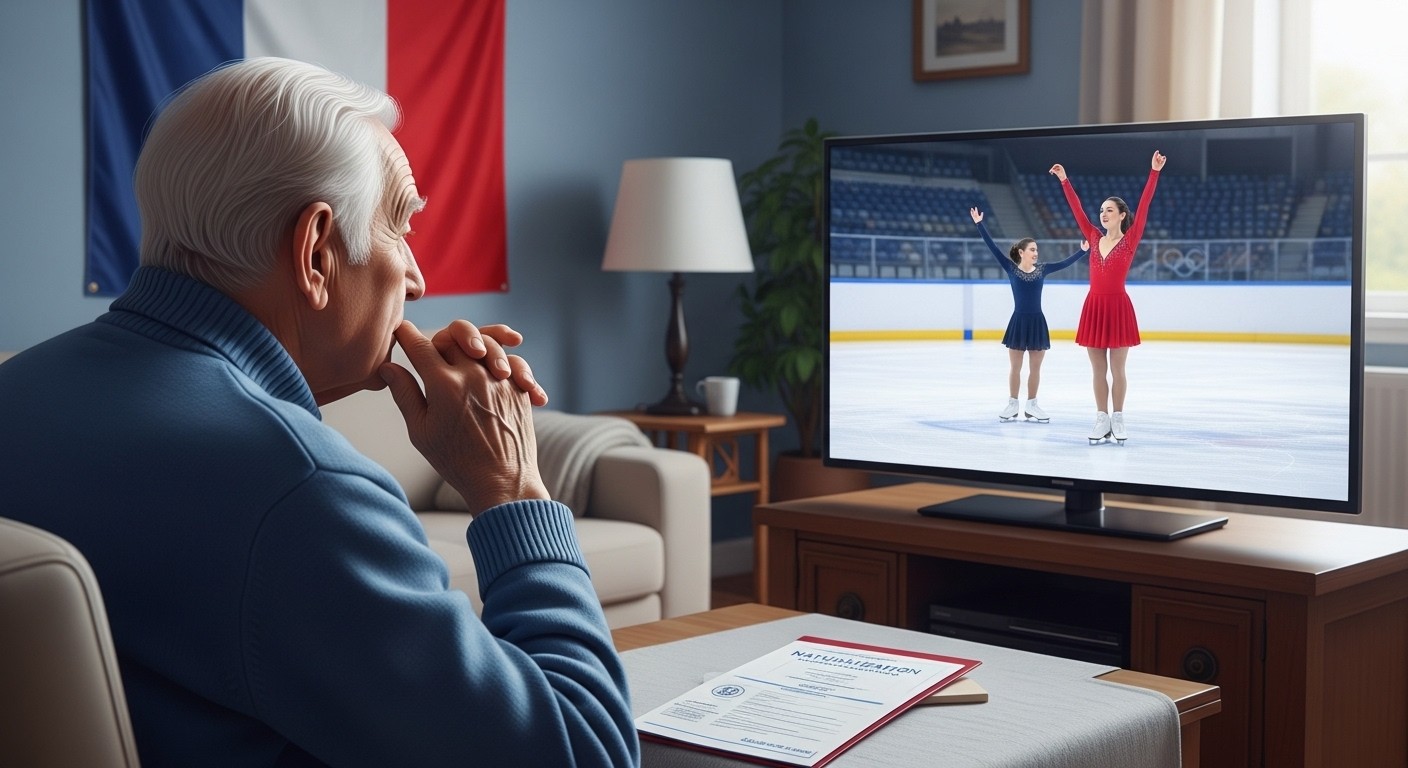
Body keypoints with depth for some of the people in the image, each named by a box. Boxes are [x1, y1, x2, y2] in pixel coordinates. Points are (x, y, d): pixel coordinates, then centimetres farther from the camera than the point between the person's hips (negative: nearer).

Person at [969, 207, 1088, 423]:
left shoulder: (1042, 270, 4)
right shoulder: (1011, 268, -3)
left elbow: (1065, 263, 1)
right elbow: (993, 247, -8)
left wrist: (1084, 250, -9)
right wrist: (979, 224, -13)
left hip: (1037, 322, 2)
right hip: (1018, 321, -2)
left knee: (1035, 368, 7)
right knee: (1015, 367, 5)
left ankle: (1031, 405, 16)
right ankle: (1012, 405, 14)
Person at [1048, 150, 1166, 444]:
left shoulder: (1130, 240, -2)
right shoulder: (1094, 238, 8)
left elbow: (1144, 206, -9)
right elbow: (1077, 210, 9)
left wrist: (1154, 172, -15)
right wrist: (1064, 180, 8)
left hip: (1118, 307, -4)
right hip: (1094, 306, 4)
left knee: (1117, 369, 3)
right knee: (1098, 370, 7)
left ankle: (1118, 419, 11)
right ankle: (1101, 418, 13)